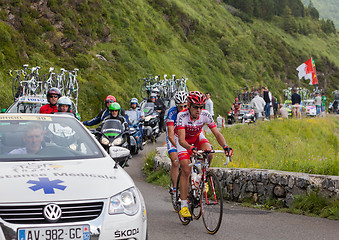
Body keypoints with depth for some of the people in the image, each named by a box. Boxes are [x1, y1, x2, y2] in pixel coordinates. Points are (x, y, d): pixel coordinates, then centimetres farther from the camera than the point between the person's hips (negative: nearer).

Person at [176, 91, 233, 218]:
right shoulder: (182, 116, -34)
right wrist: (191, 149, -61)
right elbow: (181, 140, -41)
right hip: (184, 140, -3)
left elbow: (217, 133, -27)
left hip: (197, 137, 3)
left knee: (209, 153, -30)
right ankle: (183, 206, -8)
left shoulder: (205, 115, -26)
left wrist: (225, 147, -45)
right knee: (186, 171, -14)